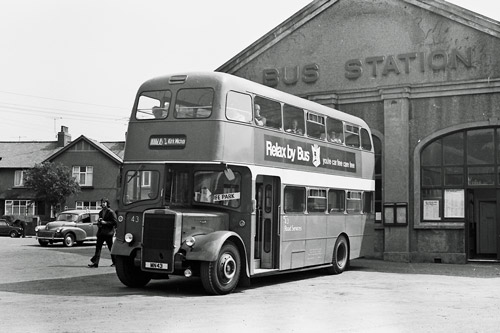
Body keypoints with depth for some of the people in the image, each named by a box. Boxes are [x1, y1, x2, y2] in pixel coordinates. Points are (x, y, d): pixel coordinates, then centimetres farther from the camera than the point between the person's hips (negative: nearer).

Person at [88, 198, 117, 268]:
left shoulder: (111, 212, -6)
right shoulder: (101, 212, 15)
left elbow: (115, 222, -11)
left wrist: (105, 222, -17)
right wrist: (99, 223, 4)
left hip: (108, 233, -6)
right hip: (101, 233, 6)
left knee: (111, 248, 4)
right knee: (98, 247, -3)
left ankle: (115, 262, 19)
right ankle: (95, 263, -7)